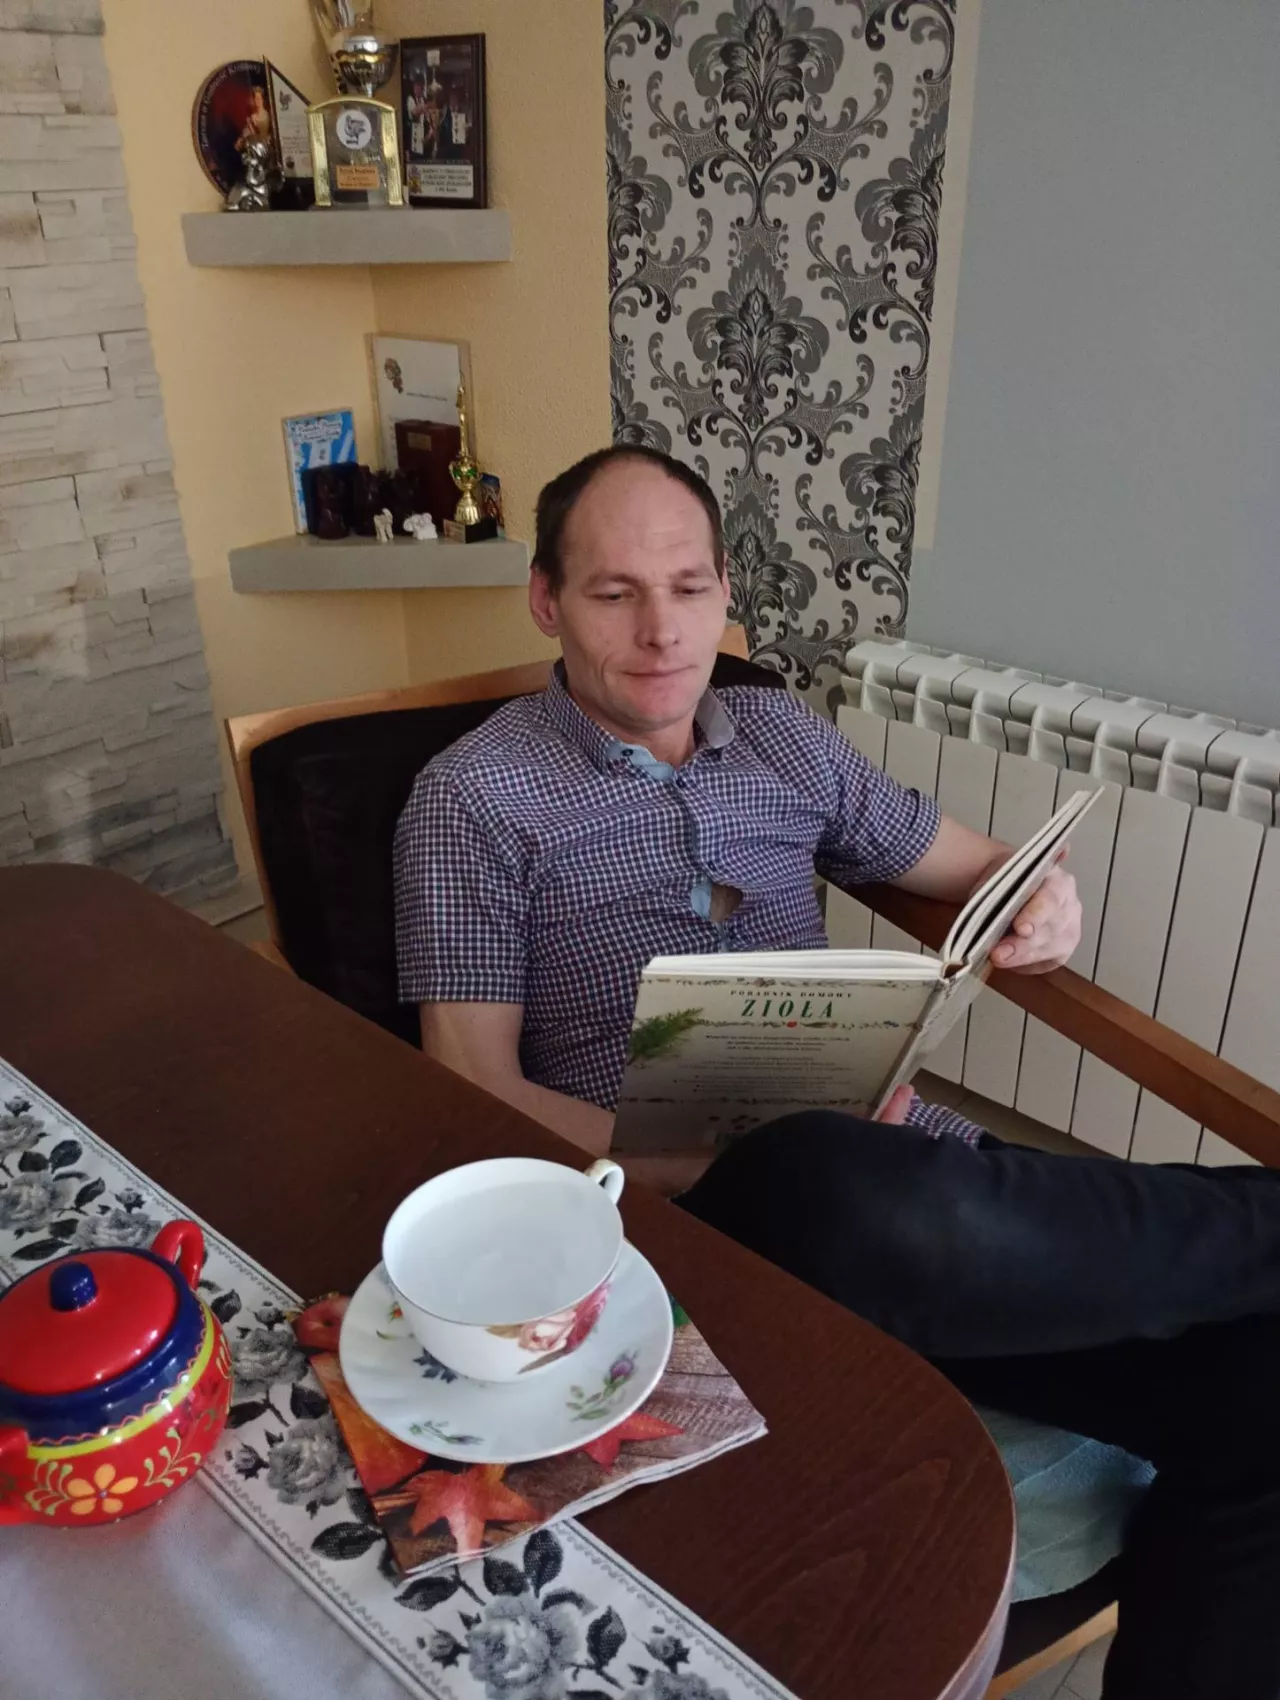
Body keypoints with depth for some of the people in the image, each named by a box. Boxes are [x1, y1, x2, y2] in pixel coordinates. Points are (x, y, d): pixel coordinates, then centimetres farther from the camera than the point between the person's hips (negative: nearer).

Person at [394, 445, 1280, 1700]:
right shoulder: (473, 799, 0)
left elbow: (967, 866, 24)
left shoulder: (785, 739, 15)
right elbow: (473, 1086, -4)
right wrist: (708, 1167, -19)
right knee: (873, 1201, -39)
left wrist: (1044, 899, -2)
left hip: (894, 1160, 5)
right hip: (695, 1216, -4)